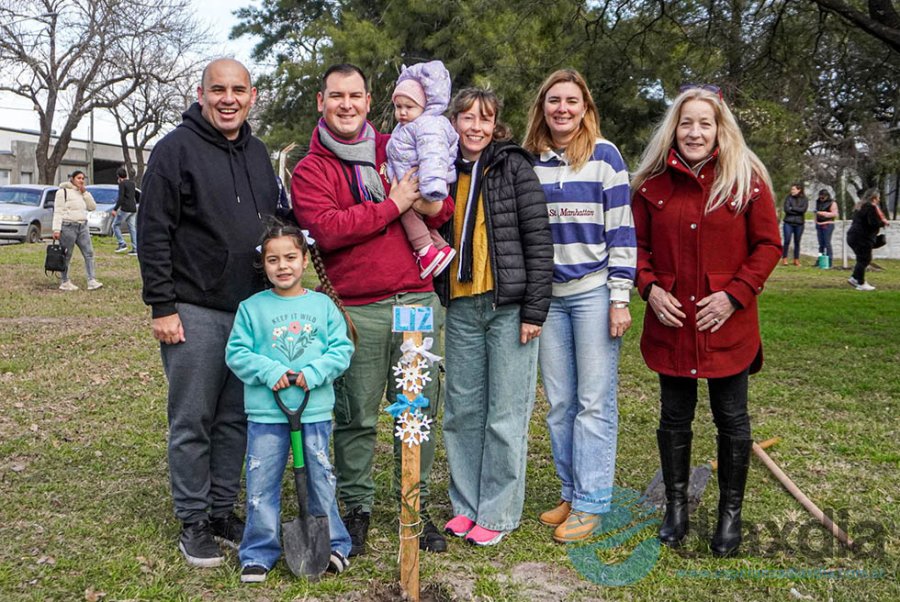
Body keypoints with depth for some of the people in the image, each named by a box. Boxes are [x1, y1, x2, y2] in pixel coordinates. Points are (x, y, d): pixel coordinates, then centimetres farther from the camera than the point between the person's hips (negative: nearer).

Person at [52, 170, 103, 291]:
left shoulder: (83, 193, 17)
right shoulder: (63, 191, -3)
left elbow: (92, 207, 9)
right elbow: (58, 212, -9)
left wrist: (85, 193, 0)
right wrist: (56, 229, -16)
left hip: (82, 227, 7)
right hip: (68, 227, -7)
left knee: (89, 253, -3)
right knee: (67, 256, 1)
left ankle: (91, 281, -6)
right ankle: (65, 282, 11)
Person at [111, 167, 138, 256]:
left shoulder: (122, 184, -10)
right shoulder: (132, 182, 12)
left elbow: (121, 198, -18)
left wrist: (115, 209, -17)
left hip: (125, 209, -7)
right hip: (133, 209, 7)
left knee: (115, 225, 6)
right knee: (132, 228, 6)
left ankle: (122, 244, -2)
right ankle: (135, 249, 2)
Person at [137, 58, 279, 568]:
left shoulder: (258, 153, 13)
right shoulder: (177, 149, -6)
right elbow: (154, 232, -9)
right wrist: (162, 306, -13)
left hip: (252, 310, 6)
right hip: (195, 312, -5)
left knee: (236, 419, 12)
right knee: (193, 421, 3)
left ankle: (224, 511, 25)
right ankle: (194, 521, 16)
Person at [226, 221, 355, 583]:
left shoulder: (323, 305, 3)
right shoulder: (251, 308, 1)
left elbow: (342, 349, 0)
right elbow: (236, 353, -2)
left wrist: (313, 373, -15)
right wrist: (270, 371, -16)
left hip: (315, 410, 1)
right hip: (265, 412, 0)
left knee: (321, 478, 11)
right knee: (262, 483, 5)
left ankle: (333, 544, 27)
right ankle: (259, 553, 20)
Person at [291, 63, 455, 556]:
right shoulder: (310, 170, 4)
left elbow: (442, 208, 17)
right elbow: (325, 230, -13)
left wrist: (431, 206, -7)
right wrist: (391, 205, -13)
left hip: (417, 298, 3)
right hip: (356, 309, -3)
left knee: (420, 410, 8)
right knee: (356, 417, 5)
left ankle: (416, 508, 23)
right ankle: (356, 508, 24)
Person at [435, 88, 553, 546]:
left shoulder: (513, 166, -3)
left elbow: (539, 239, -7)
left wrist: (535, 308, -12)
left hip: (509, 304, -5)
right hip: (461, 306, 5)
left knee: (506, 414, 2)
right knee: (462, 410, 10)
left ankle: (498, 512, 13)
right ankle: (467, 503, 24)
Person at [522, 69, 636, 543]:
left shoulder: (603, 155, -2)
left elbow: (621, 229, -4)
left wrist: (620, 297, -10)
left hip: (593, 292, -4)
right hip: (547, 296, 4)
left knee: (594, 400, -1)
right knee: (559, 402, 8)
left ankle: (591, 502, 8)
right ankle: (570, 492, 21)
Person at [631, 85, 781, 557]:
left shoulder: (747, 179, -3)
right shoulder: (652, 182, 4)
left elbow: (768, 244, -2)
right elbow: (638, 245, 9)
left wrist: (735, 295, -13)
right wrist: (649, 287, -7)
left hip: (727, 324, -2)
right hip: (670, 323, 2)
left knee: (731, 419, 9)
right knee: (674, 417, 12)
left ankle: (731, 513, 27)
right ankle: (676, 506, 29)